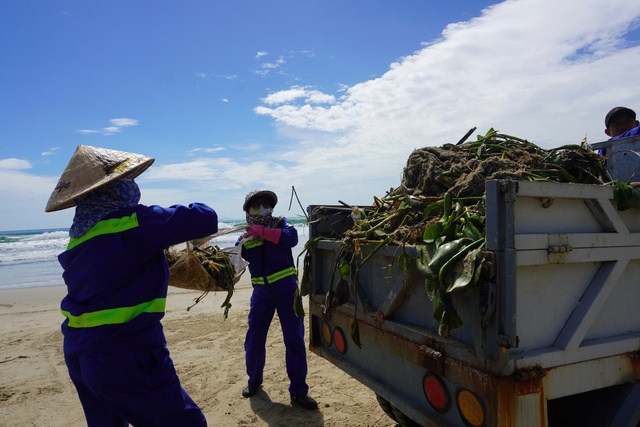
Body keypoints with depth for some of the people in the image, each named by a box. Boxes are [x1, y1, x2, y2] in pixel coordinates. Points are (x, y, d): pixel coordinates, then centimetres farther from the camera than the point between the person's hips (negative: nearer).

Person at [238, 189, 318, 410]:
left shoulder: (280, 223, -1)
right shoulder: (245, 237, 6)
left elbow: (292, 238, -22)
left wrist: (263, 232, -26)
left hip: (286, 287, -2)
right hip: (261, 292, 3)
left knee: (294, 339, -1)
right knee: (254, 340, 9)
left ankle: (298, 391, 11)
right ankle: (254, 381, 34)